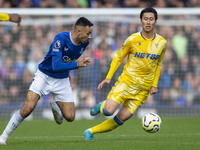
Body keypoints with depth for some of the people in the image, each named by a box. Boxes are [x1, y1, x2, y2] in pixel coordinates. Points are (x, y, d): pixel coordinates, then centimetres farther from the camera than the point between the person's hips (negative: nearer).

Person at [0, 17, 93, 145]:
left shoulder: (84, 42, -7)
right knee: (27, 109, -21)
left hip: (62, 80, 5)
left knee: (70, 117, -5)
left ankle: (55, 105, 31)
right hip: (44, 76, -5)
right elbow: (56, 66, -34)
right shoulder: (61, 39, -27)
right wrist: (76, 64, -37)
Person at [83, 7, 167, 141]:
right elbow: (118, 58, 3)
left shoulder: (162, 43, 3)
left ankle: (91, 132, 12)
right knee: (108, 111, -19)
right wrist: (108, 77, -6)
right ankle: (101, 106, 18)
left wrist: (154, 85, 8)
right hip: (127, 81, -3)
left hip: (144, 88, 3)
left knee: (122, 118, -3)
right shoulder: (132, 39, -7)